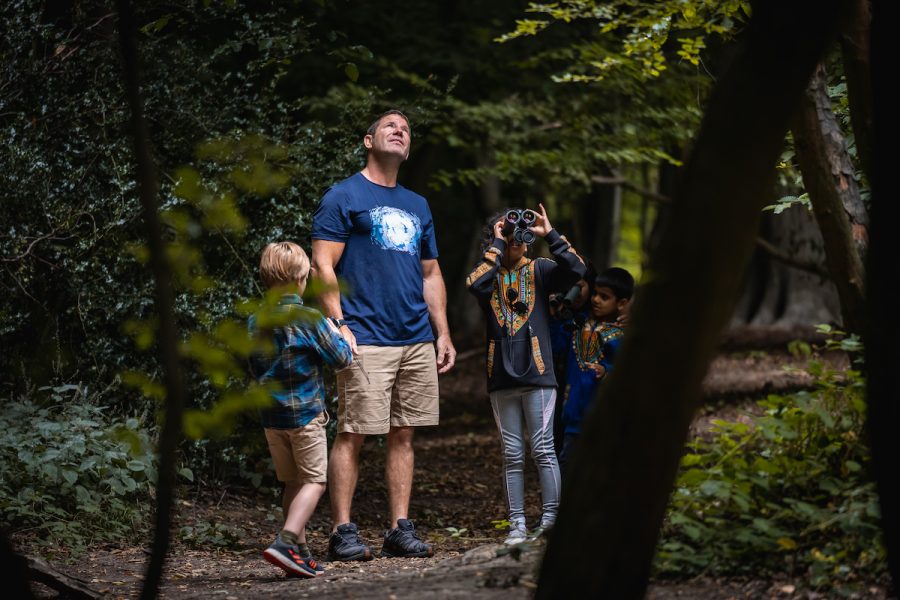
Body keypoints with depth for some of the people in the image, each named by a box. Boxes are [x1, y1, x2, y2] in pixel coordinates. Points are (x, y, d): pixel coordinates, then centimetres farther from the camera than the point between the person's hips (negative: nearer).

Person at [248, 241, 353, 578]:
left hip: (271, 417, 6)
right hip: (305, 413, -6)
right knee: (314, 481, -2)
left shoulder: (256, 322, 5)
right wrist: (336, 334, 11)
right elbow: (342, 359, -6)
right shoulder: (309, 320, -13)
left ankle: (300, 552, 18)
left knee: (293, 482, 15)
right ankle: (286, 542, -19)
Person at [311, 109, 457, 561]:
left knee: (403, 435, 7)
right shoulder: (343, 197, 0)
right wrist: (338, 326, -15)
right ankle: (342, 532, -3)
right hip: (366, 340, -6)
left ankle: (400, 530, 11)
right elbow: (322, 266, -6)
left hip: (417, 340, 6)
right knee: (352, 435, -7)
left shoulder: (417, 206, 20)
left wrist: (442, 333, 15)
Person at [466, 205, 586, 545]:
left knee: (542, 448, -3)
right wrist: (497, 246, -10)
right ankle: (517, 524, 9)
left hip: (537, 376, -2)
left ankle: (551, 519, 0)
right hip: (502, 378, 2)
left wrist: (550, 235, -13)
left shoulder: (539, 270, 6)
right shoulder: (490, 273, 8)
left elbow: (576, 269, -10)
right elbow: (475, 284, -15)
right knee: (512, 454, 6)